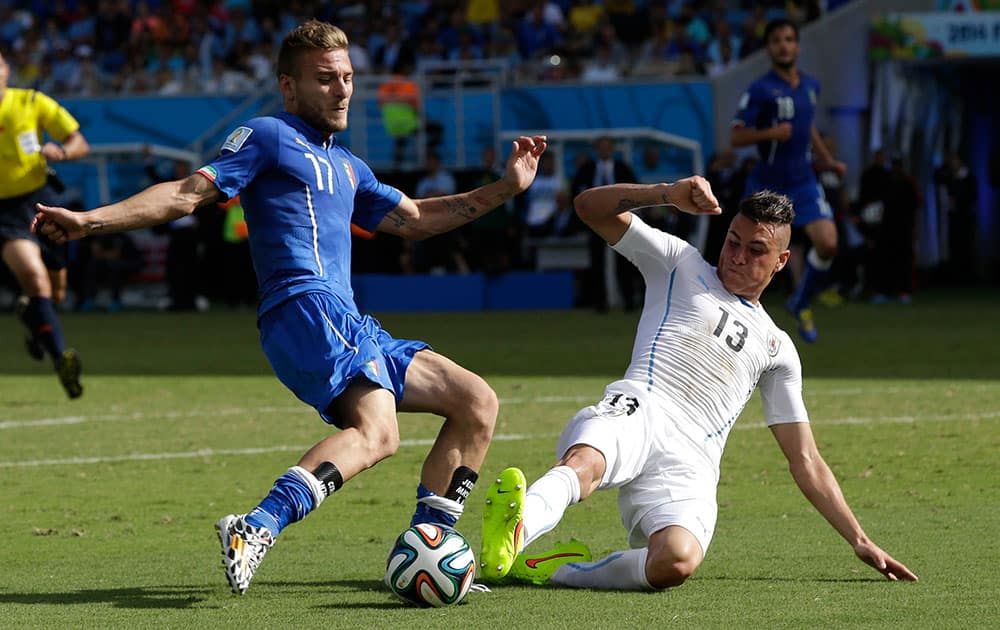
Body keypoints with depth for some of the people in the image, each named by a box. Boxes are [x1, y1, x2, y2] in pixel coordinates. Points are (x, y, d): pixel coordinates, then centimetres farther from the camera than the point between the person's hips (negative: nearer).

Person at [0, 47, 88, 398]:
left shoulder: (33, 103, -2)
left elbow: (80, 144, 2)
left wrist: (61, 151, -21)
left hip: (39, 200, 3)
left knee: (55, 290, 12)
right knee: (35, 276, -27)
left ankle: (30, 313, 50)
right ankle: (60, 357, -36)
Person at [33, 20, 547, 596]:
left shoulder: (346, 166, 31)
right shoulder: (269, 137, 6)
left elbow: (413, 220, 38)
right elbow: (190, 193, -1)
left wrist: (505, 189, 34)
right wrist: (91, 220, -12)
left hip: (351, 329, 9)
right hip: (306, 306, -9)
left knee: (479, 404, 10)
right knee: (375, 431, -33)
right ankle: (257, 529, -49)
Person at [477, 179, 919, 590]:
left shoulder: (777, 348, 30)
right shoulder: (681, 263, 24)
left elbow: (805, 461, 30)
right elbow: (590, 206, 15)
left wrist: (861, 542, 23)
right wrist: (668, 194, -1)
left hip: (689, 467, 2)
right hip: (637, 414, -2)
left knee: (677, 561, -35)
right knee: (584, 463, -42)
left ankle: (543, 568, -25)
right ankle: (513, 532, -70)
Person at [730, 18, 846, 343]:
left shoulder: (810, 85, 7)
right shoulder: (760, 90, -12)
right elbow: (736, 137, -15)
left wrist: (827, 159, 19)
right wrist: (771, 134, -30)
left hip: (803, 184, 4)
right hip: (767, 187, -4)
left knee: (827, 244, -14)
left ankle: (801, 304, 11)